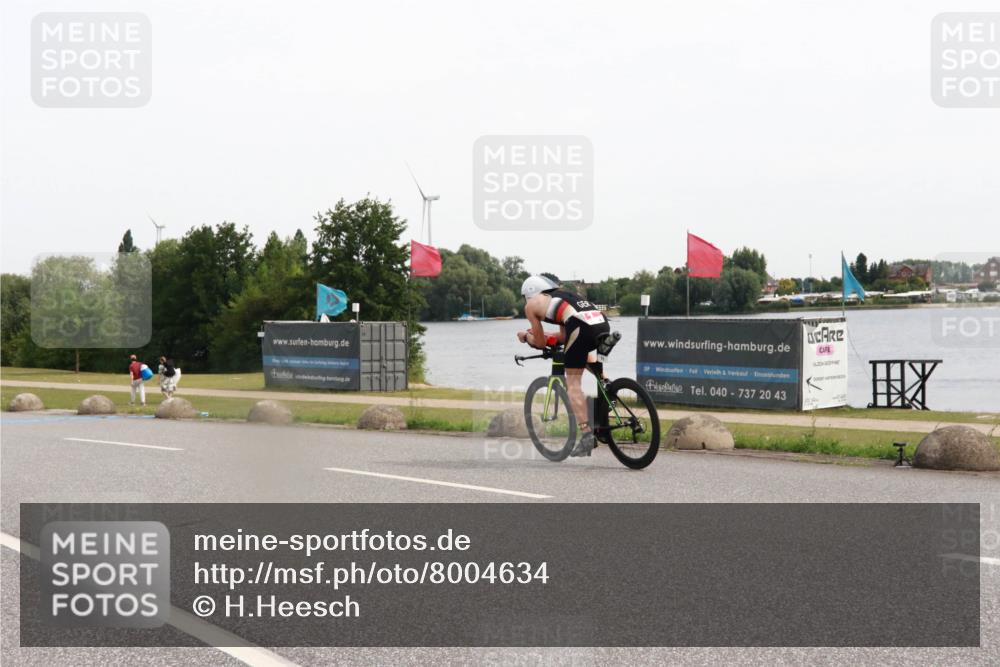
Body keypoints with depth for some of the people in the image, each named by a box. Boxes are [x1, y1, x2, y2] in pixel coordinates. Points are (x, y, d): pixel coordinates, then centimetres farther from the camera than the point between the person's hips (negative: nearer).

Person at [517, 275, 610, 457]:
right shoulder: (562, 295, 36)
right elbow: (564, 337, 38)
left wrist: (526, 337, 40)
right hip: (603, 324, 7)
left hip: (582, 328, -7)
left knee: (573, 383, 4)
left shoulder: (531, 305, 18)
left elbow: (540, 343, 22)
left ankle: (586, 435, -6)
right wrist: (543, 335, 48)